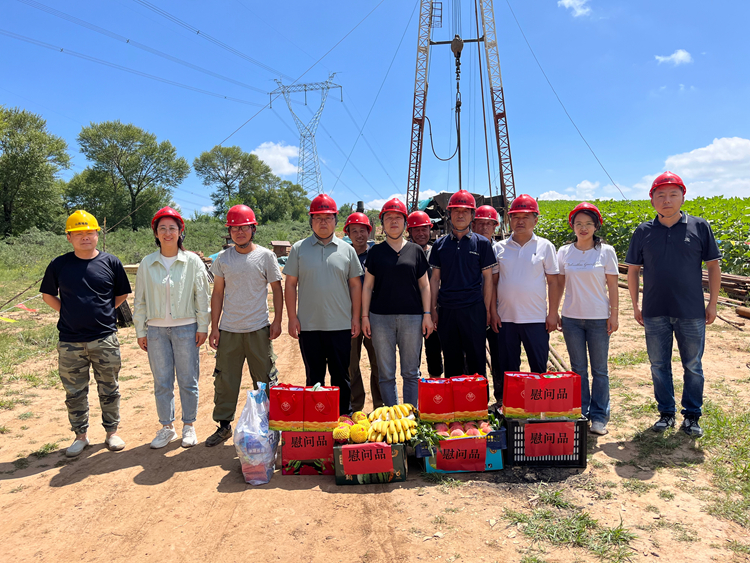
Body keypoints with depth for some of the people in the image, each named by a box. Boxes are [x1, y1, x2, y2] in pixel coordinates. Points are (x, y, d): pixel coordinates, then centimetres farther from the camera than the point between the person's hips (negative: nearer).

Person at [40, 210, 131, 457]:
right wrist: (70, 313, 2)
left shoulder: (111, 262, -1)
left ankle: (111, 431, 25)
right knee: (74, 392, 11)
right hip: (70, 342, 1)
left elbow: (122, 294, 10)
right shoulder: (59, 265, 1)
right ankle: (81, 435, 27)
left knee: (109, 389, 10)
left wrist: (102, 313, 2)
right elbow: (48, 295, 12)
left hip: (105, 339, -1)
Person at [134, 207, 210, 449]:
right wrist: (140, 331, 6)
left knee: (188, 381, 5)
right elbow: (140, 300, 8)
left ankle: (189, 426, 20)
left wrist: (202, 327, -3)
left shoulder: (193, 261, -1)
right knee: (162, 382, 9)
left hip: (186, 328, -2)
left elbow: (202, 296, 1)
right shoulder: (147, 264, 4)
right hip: (156, 329, 2)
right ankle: (167, 427, 23)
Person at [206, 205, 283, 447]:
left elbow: (277, 289, 4)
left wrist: (277, 321, -3)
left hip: (258, 329, -2)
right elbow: (218, 293, 8)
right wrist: (214, 326, 4)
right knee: (225, 380, 8)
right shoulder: (223, 258, 5)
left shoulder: (265, 256, -1)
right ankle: (224, 425, 23)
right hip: (228, 329, 2)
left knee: (265, 380, 6)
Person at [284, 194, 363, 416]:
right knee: (313, 377, 10)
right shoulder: (299, 248, 5)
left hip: (341, 325, 0)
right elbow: (290, 285, 4)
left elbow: (355, 285, 8)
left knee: (341, 376, 8)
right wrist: (292, 318, -2)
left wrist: (356, 318, 3)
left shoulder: (347, 250, 7)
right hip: (308, 325, 0)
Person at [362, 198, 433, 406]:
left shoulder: (416, 251, 9)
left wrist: (427, 314, 2)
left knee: (411, 372, 5)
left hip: (412, 317, 0)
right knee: (386, 373, 5)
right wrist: (365, 316, 2)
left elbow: (424, 285, 9)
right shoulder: (376, 252, 9)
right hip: (381, 317, 0)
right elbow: (367, 286, 9)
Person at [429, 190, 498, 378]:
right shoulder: (440, 245, 8)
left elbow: (487, 278, 4)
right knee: (451, 360, 11)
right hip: (446, 310, 2)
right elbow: (435, 278, 9)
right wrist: (433, 309, 5)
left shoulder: (482, 243, 3)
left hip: (473, 308, -2)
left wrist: (487, 309, 0)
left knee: (476, 359, 2)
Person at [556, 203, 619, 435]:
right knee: (578, 369, 10)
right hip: (571, 318, 2)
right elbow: (559, 285, 8)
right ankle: (580, 415, 19)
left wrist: (614, 315, -4)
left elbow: (612, 286, 0)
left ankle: (599, 417, 15)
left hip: (598, 318, -2)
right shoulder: (564, 252, 3)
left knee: (599, 370, 5)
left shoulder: (606, 251, -1)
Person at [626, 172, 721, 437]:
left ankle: (692, 416, 25)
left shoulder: (699, 227, -1)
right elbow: (633, 270, 7)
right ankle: (666, 413, 26)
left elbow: (713, 266, 4)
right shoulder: (643, 231, 2)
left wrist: (712, 303, 2)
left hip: (691, 312, -1)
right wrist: (635, 306, 5)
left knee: (693, 366, 10)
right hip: (655, 313, 1)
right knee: (659, 365, 10)